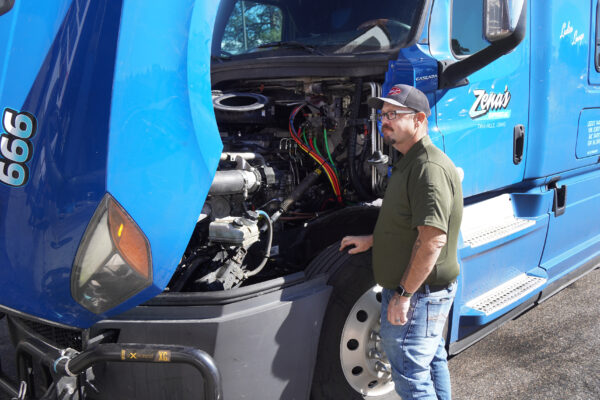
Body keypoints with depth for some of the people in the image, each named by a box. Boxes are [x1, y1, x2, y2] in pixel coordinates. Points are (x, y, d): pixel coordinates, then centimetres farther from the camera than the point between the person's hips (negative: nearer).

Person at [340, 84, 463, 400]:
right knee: (433, 360, 24)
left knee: (410, 374, -1)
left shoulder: (430, 168, -23)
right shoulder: (411, 162, 13)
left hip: (418, 291, -11)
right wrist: (371, 240, 17)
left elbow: (433, 237, -29)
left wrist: (403, 294, -25)